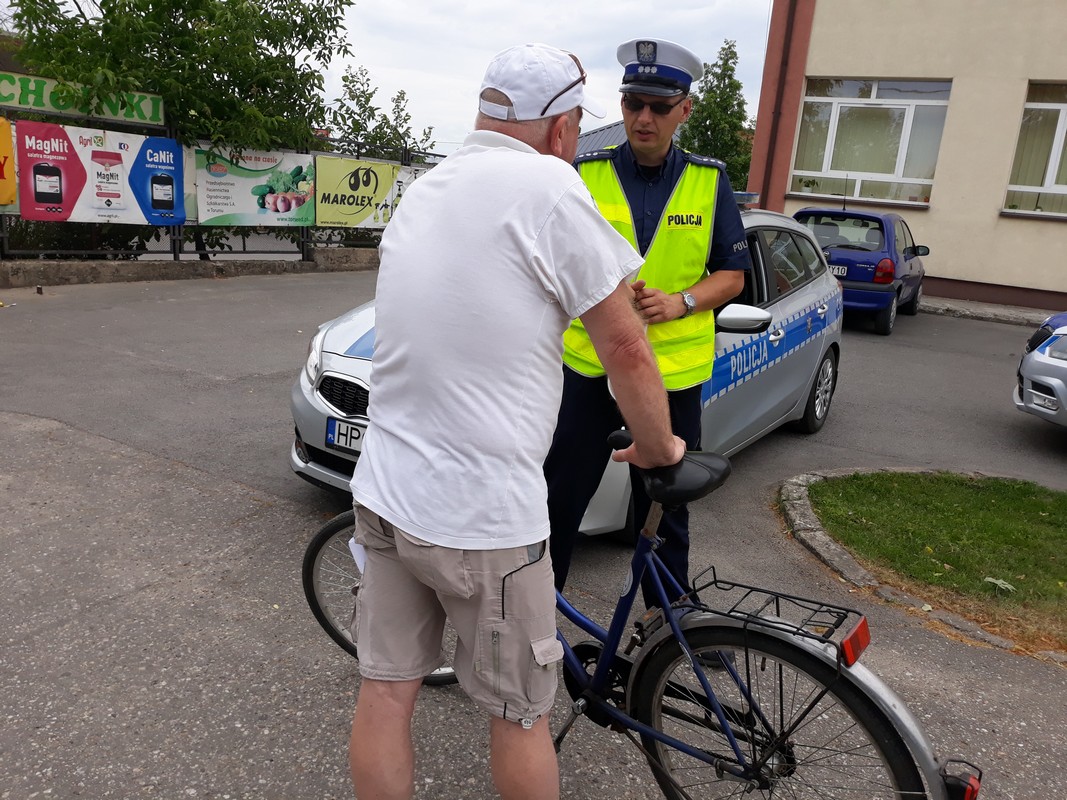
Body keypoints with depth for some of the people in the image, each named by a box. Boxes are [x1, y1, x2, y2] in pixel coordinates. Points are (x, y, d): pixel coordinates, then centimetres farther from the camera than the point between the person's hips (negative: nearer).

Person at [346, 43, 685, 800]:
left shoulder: (423, 191, 12)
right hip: (483, 510, -7)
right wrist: (658, 445, 7)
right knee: (521, 715, 13)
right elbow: (625, 348, -9)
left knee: (385, 692, 17)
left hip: (386, 489, 8)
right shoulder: (548, 186, -12)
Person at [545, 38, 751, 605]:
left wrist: (681, 302, -12)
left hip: (673, 375, 1)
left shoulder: (708, 182, 4)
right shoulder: (586, 175, 0)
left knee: (664, 507, 13)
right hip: (589, 367, 0)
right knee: (561, 497, 6)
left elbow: (732, 273, 7)